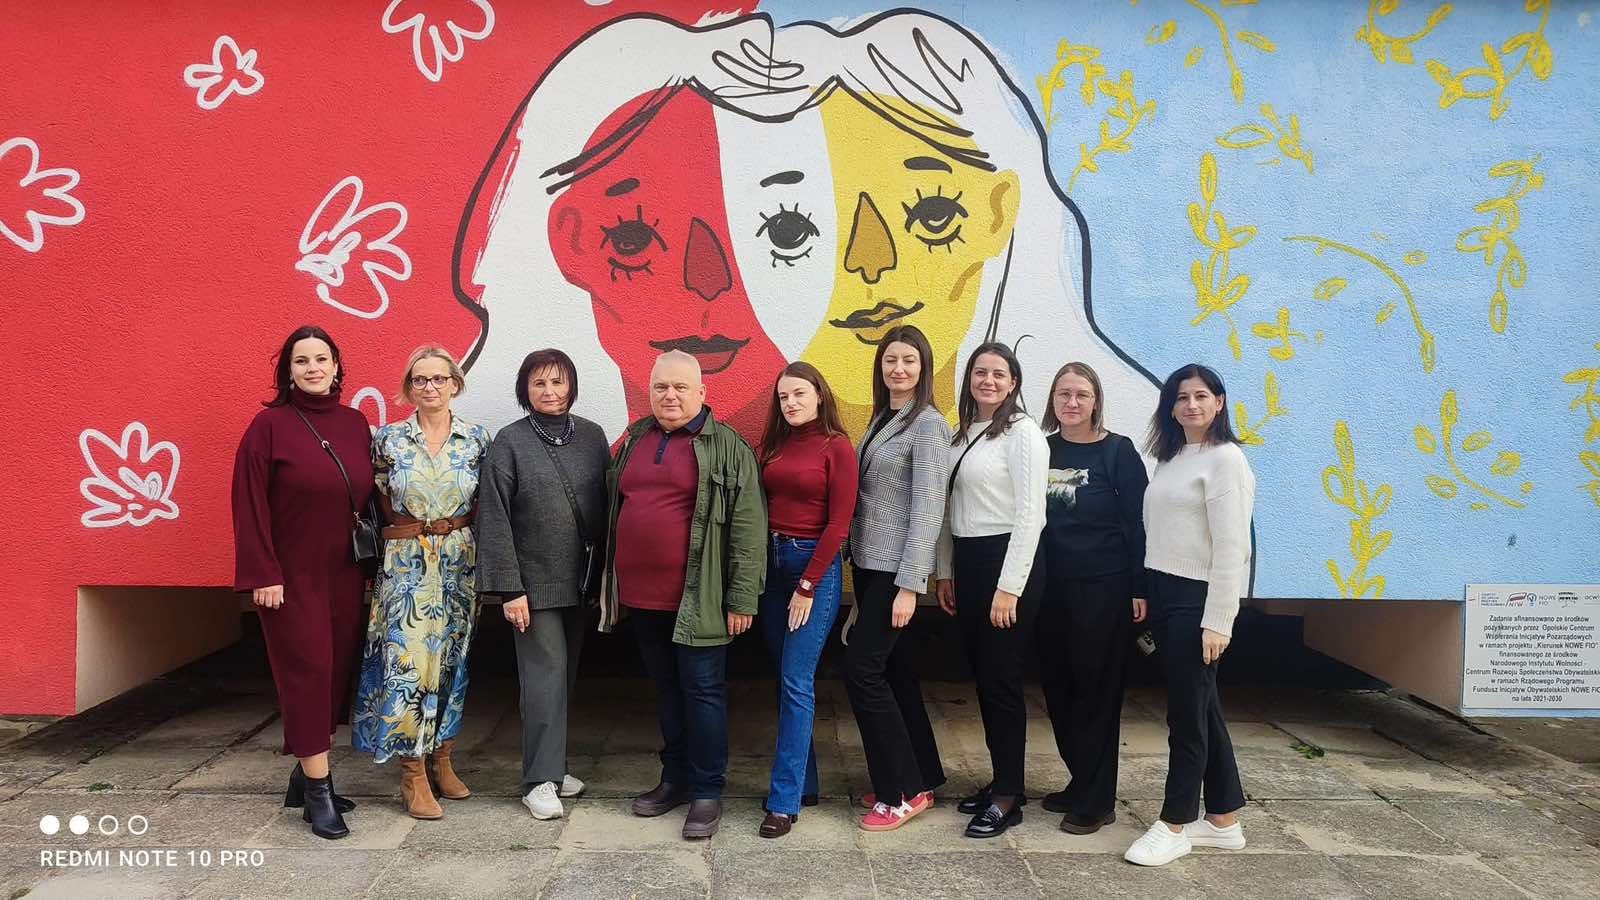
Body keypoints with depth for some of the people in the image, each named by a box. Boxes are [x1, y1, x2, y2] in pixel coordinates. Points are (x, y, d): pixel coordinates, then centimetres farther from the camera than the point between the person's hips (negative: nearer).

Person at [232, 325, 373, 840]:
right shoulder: (270, 425, -6)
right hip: (292, 575, -5)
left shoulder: (356, 425, 7)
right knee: (307, 673, -3)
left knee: (337, 671, 9)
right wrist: (262, 575, -12)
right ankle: (317, 790, 5)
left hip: (345, 575, 5)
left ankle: (307, 774, 24)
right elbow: (250, 506, -8)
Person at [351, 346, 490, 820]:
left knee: (450, 659, 9)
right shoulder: (388, 438, 0)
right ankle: (414, 775, 4)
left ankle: (442, 760, 23)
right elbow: (382, 496, 9)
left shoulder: (478, 438, 2)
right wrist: (408, 528, 6)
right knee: (408, 661, -6)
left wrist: (460, 529, 2)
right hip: (405, 563, -2)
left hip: (460, 562, 2)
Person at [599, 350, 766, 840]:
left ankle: (707, 791, 14)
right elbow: (615, 510, 20)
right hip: (641, 595, 6)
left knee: (703, 690, 2)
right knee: (666, 689, 17)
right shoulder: (634, 440, 12)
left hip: (697, 598, -6)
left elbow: (747, 528, -10)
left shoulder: (727, 447, -7)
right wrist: (612, 582, 18)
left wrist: (742, 598, -14)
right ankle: (675, 778, 30)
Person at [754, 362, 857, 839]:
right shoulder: (775, 445, 9)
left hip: (815, 565, -6)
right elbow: (762, 507, 8)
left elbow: (838, 525, -10)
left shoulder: (837, 447, -7)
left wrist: (807, 586, -11)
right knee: (786, 680, 12)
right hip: (772, 562, 6)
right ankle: (804, 781, 24)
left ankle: (785, 800, 1)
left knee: (796, 683, -6)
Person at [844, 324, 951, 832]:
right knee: (891, 671, 12)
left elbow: (927, 509, -17)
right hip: (868, 563, 8)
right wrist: (860, 567, 13)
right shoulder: (881, 420, 13)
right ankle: (918, 778, 25)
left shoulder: (927, 425, -11)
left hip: (896, 569, -8)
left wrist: (909, 585, -20)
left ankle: (903, 792, 3)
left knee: (862, 670, -9)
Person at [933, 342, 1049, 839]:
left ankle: (1008, 795, 9)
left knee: (1000, 678, -2)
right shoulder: (962, 434, 13)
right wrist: (945, 571, 13)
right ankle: (1001, 778, 25)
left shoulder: (1023, 433, -9)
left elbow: (1029, 513, -14)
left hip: (1006, 560, -8)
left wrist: (1009, 587, -17)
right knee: (981, 675, 12)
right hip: (965, 561, 8)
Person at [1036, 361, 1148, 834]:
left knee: (1096, 690, 2)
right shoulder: (1041, 449, 7)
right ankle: (1080, 782, 28)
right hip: (1051, 587, 5)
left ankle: (1095, 800, 13)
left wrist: (1139, 588, -9)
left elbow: (1137, 522, -5)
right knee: (1058, 689, 11)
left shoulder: (1117, 451, -4)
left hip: (1104, 588, -5)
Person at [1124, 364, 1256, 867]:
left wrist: (1217, 621, -18)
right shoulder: (1170, 459, 14)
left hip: (1197, 599, -8)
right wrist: (1147, 597, 6)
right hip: (1164, 595, 8)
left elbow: (1231, 548, -15)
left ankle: (1175, 825, 12)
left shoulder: (1225, 459, -10)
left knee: (1188, 711, 0)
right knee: (1201, 708, 14)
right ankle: (1224, 821, 24)